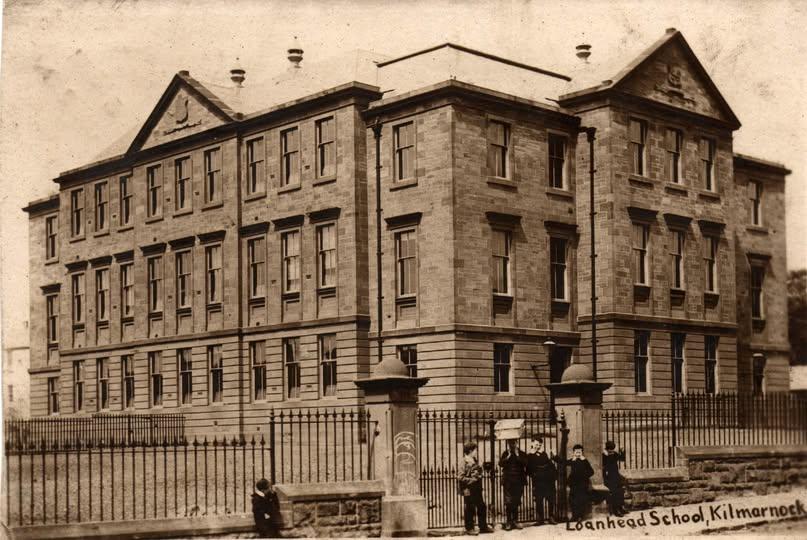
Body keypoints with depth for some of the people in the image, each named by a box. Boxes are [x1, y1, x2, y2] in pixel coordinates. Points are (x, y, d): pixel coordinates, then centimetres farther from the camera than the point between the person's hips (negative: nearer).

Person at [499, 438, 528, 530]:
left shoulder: (521, 454, 6)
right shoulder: (506, 453, 5)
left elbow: (525, 463, -10)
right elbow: (500, 463, -7)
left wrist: (517, 455, -14)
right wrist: (508, 456, -15)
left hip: (519, 481, 1)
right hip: (508, 481, -1)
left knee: (516, 502, 8)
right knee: (508, 502, -5)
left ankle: (515, 521, 17)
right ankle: (508, 522, 0)